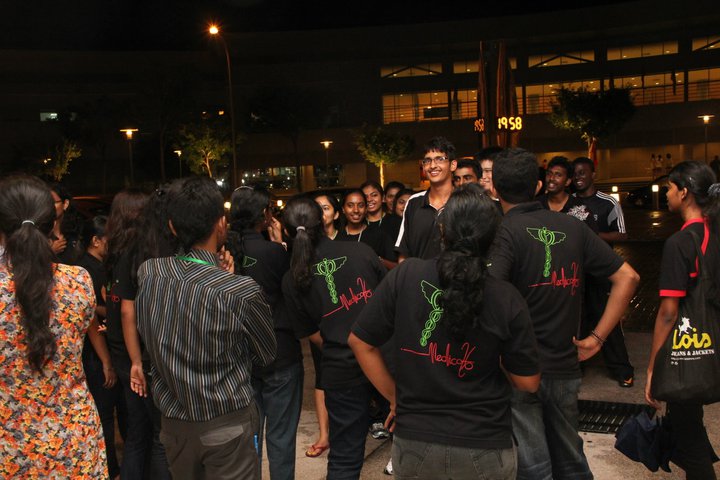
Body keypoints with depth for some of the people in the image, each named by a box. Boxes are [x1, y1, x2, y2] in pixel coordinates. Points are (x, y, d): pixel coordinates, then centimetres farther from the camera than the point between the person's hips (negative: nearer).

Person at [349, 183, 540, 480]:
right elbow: (528, 383, -5)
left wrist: (394, 395, 5)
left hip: (413, 442, 1)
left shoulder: (405, 275, -13)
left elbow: (360, 342, -5)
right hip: (485, 449, 0)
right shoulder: (506, 298, -13)